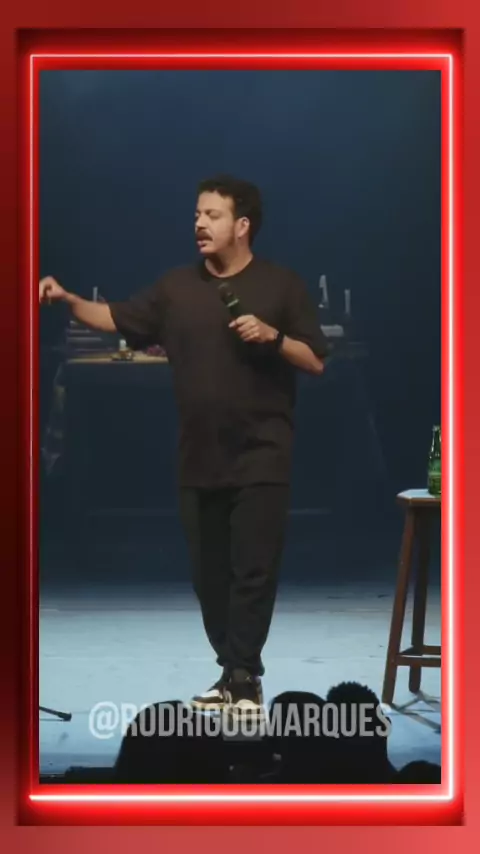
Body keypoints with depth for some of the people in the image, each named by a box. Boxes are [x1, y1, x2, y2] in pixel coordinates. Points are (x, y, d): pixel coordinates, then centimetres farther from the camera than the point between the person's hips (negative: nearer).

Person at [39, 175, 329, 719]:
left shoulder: (281, 286, -1)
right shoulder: (177, 287, 9)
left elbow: (316, 361, -1)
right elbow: (116, 319, 9)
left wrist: (272, 336, -17)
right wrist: (67, 300, -6)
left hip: (260, 458, -4)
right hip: (198, 459, 4)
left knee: (253, 570, -6)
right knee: (209, 575, 8)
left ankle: (245, 679, -3)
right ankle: (232, 674, 19)